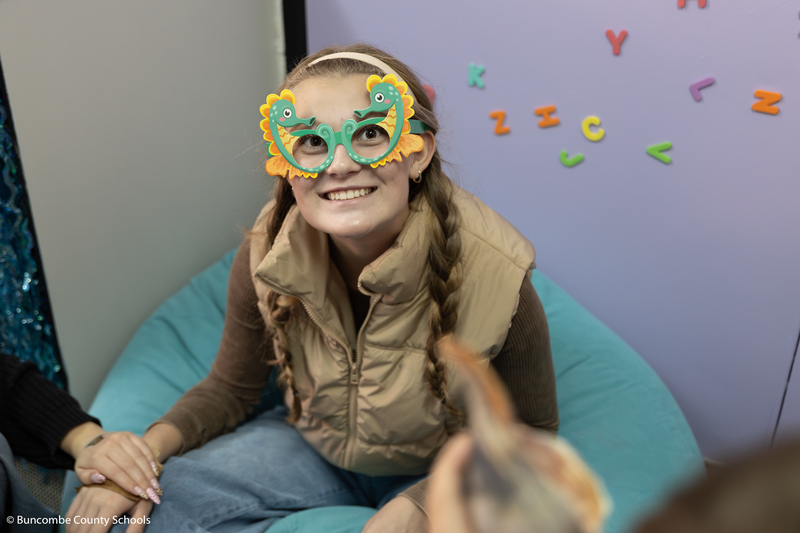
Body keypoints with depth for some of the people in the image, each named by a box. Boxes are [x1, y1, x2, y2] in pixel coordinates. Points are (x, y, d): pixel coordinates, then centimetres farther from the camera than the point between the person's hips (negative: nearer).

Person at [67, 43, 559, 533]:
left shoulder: (491, 275, -29)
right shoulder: (265, 258, -19)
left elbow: (530, 433, -14)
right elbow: (231, 387, -2)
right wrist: (152, 446, -21)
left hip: (443, 469, -1)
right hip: (313, 445, 3)